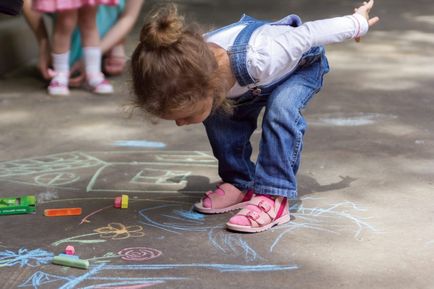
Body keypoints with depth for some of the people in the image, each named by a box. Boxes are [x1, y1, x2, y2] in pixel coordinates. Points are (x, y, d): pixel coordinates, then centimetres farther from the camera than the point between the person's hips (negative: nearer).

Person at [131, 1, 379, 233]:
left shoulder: (258, 58, -49)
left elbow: (308, 35, -31)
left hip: (305, 64, -5)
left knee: (280, 110, -31)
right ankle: (240, 185, 5)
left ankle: (273, 197, -23)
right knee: (219, 113, -12)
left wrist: (357, 24, -13)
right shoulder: (192, 65, -32)